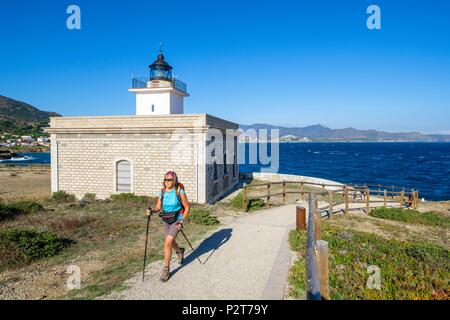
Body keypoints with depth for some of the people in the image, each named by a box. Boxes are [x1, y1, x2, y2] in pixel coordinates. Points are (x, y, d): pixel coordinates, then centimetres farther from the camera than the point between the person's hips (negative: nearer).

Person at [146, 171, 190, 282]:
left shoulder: (179, 192, -16)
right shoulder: (162, 192, -4)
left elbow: (187, 207, -9)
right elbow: (158, 207, 2)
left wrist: (182, 221, -16)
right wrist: (151, 211, -19)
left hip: (176, 220, -5)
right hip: (166, 220, 6)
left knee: (167, 243, -14)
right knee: (170, 242, 22)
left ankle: (166, 270, 1)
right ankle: (180, 251, 56)